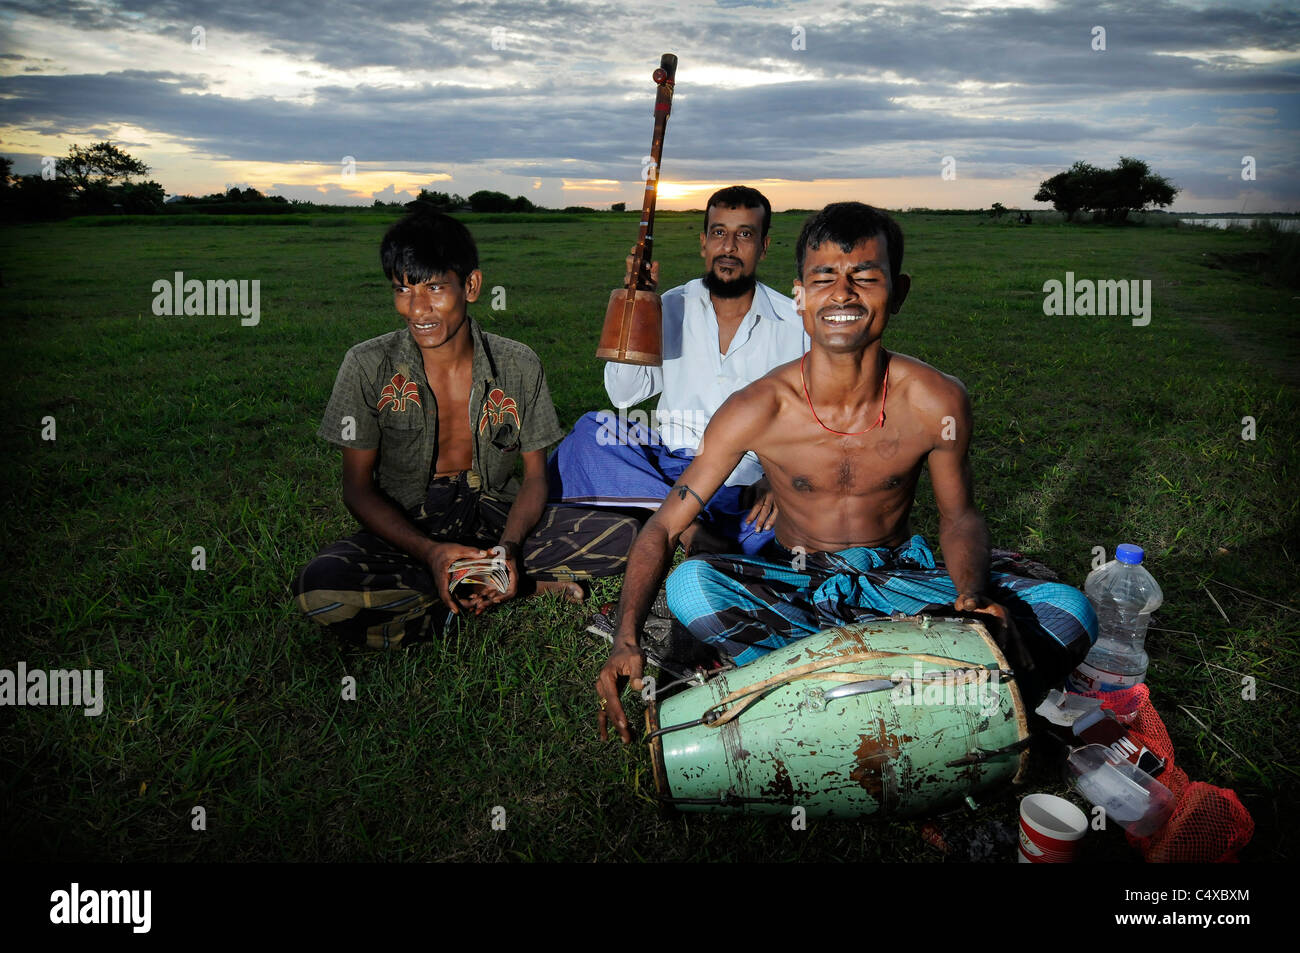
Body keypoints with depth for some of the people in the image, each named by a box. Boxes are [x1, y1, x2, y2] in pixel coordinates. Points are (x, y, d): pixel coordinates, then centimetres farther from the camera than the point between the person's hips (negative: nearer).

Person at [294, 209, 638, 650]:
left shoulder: (519, 365, -5)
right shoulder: (368, 366, -9)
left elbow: (535, 475, 1)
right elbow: (358, 488, -5)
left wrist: (508, 547, -20)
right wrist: (430, 552, -23)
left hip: (495, 517, 0)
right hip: (406, 529, 0)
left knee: (624, 535, -20)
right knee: (320, 588, -34)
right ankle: (532, 588, -22)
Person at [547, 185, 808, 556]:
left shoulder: (794, 324, 3)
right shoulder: (673, 308, 8)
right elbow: (624, 394, 0)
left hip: (749, 476, -2)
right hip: (671, 463, 3)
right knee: (592, 431, -23)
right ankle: (685, 523, -30)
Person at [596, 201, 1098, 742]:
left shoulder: (936, 403, -14)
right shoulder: (758, 411, -18)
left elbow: (958, 515, 1)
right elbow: (664, 527, -14)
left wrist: (974, 595, -22)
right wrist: (626, 642, -29)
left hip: (900, 577, 1)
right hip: (796, 584, -1)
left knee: (1070, 613, -20)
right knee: (689, 584, -33)